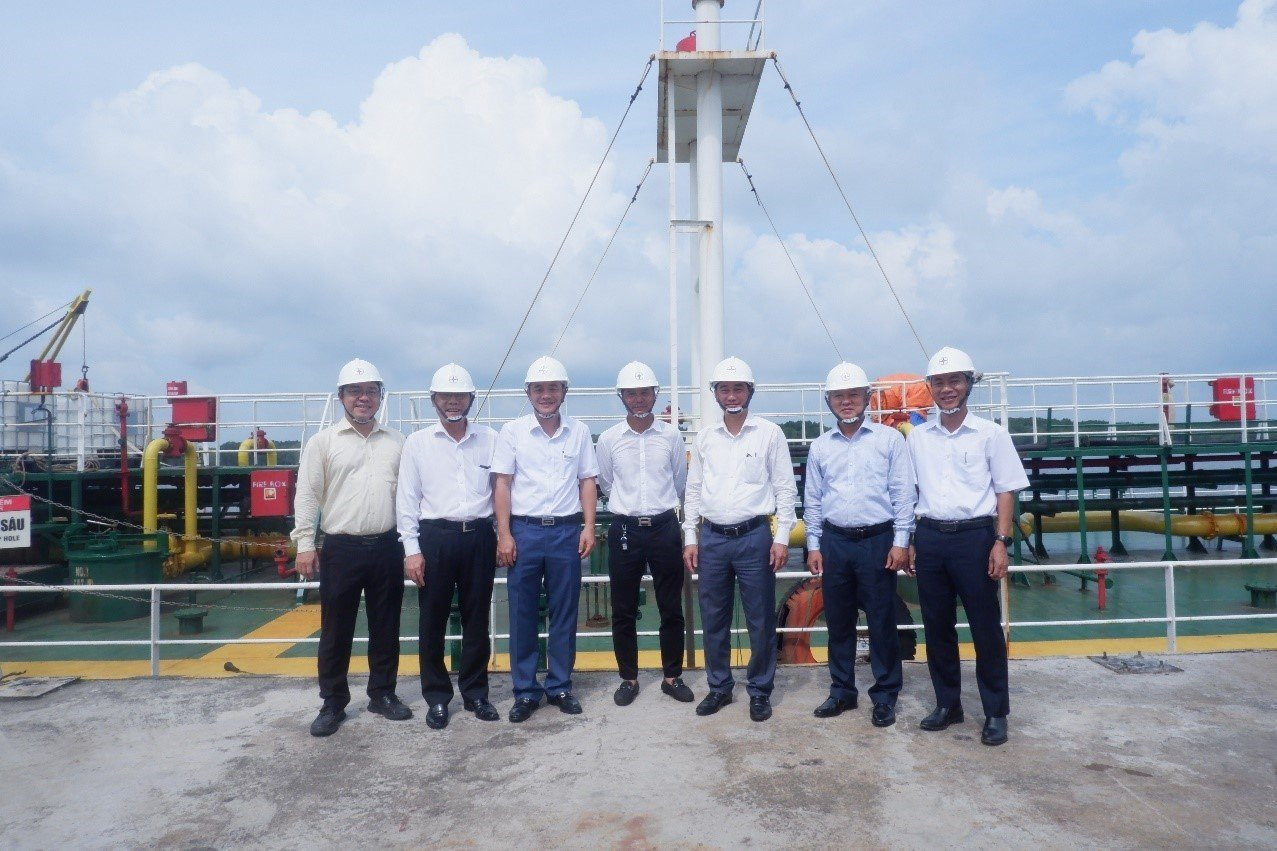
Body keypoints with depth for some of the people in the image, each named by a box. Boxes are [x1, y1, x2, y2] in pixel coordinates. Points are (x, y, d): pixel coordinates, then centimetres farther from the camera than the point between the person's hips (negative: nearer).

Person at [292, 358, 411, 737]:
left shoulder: (396, 442, 9)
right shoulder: (323, 442, 1)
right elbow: (307, 495, -2)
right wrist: (305, 543, -8)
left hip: (387, 547, 3)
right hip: (341, 549, -2)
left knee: (386, 627, 12)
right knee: (336, 631, 6)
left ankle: (382, 693, 26)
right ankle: (333, 703, 20)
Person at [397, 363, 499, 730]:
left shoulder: (490, 439, 5)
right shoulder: (417, 442, 2)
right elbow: (407, 499, 1)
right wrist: (411, 550, -4)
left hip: (479, 537, 1)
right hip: (435, 537, -1)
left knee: (477, 619, 10)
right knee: (433, 622, 7)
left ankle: (475, 692, 26)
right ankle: (437, 698, 22)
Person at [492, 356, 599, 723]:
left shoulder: (579, 431, 6)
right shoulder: (512, 431, 2)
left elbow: (587, 482, 8)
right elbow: (502, 484, 0)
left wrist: (589, 527, -1)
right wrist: (504, 535, -6)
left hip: (567, 530, 1)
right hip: (524, 530, -1)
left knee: (565, 613, 8)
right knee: (522, 614, 5)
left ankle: (560, 686, 22)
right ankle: (525, 691, 17)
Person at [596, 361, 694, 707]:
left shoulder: (671, 435, 0)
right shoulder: (608, 438, 0)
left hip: (664, 527, 0)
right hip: (624, 529, 0)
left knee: (671, 609, 7)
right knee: (623, 611, 7)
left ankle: (672, 676, 22)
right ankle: (628, 678, 22)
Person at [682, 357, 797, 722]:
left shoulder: (770, 434, 0)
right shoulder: (704, 438, 8)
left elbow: (785, 488, -1)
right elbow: (693, 490, 11)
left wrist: (781, 537, -7)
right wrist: (690, 538, 6)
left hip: (754, 537, -3)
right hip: (712, 538, 3)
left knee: (760, 620, 5)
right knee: (713, 619, 11)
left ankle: (760, 691, 20)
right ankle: (719, 686, 26)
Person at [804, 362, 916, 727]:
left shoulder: (889, 439, 0)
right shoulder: (820, 446, 9)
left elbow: (903, 494, -2)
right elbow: (812, 500, 12)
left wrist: (901, 542, -7)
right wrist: (813, 546, 8)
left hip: (877, 540, -3)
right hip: (834, 542, 3)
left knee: (881, 622, 4)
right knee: (838, 622, 11)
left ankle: (885, 696, 17)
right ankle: (842, 691, 25)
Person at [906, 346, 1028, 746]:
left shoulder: (990, 433, 0)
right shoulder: (917, 437, 9)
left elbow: (1005, 491, 0)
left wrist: (1001, 542, -9)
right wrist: (908, 542, 10)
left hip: (974, 536, -3)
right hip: (930, 537, 3)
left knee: (986, 627, 3)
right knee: (937, 626, 10)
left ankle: (996, 712, 16)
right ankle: (947, 703, 24)